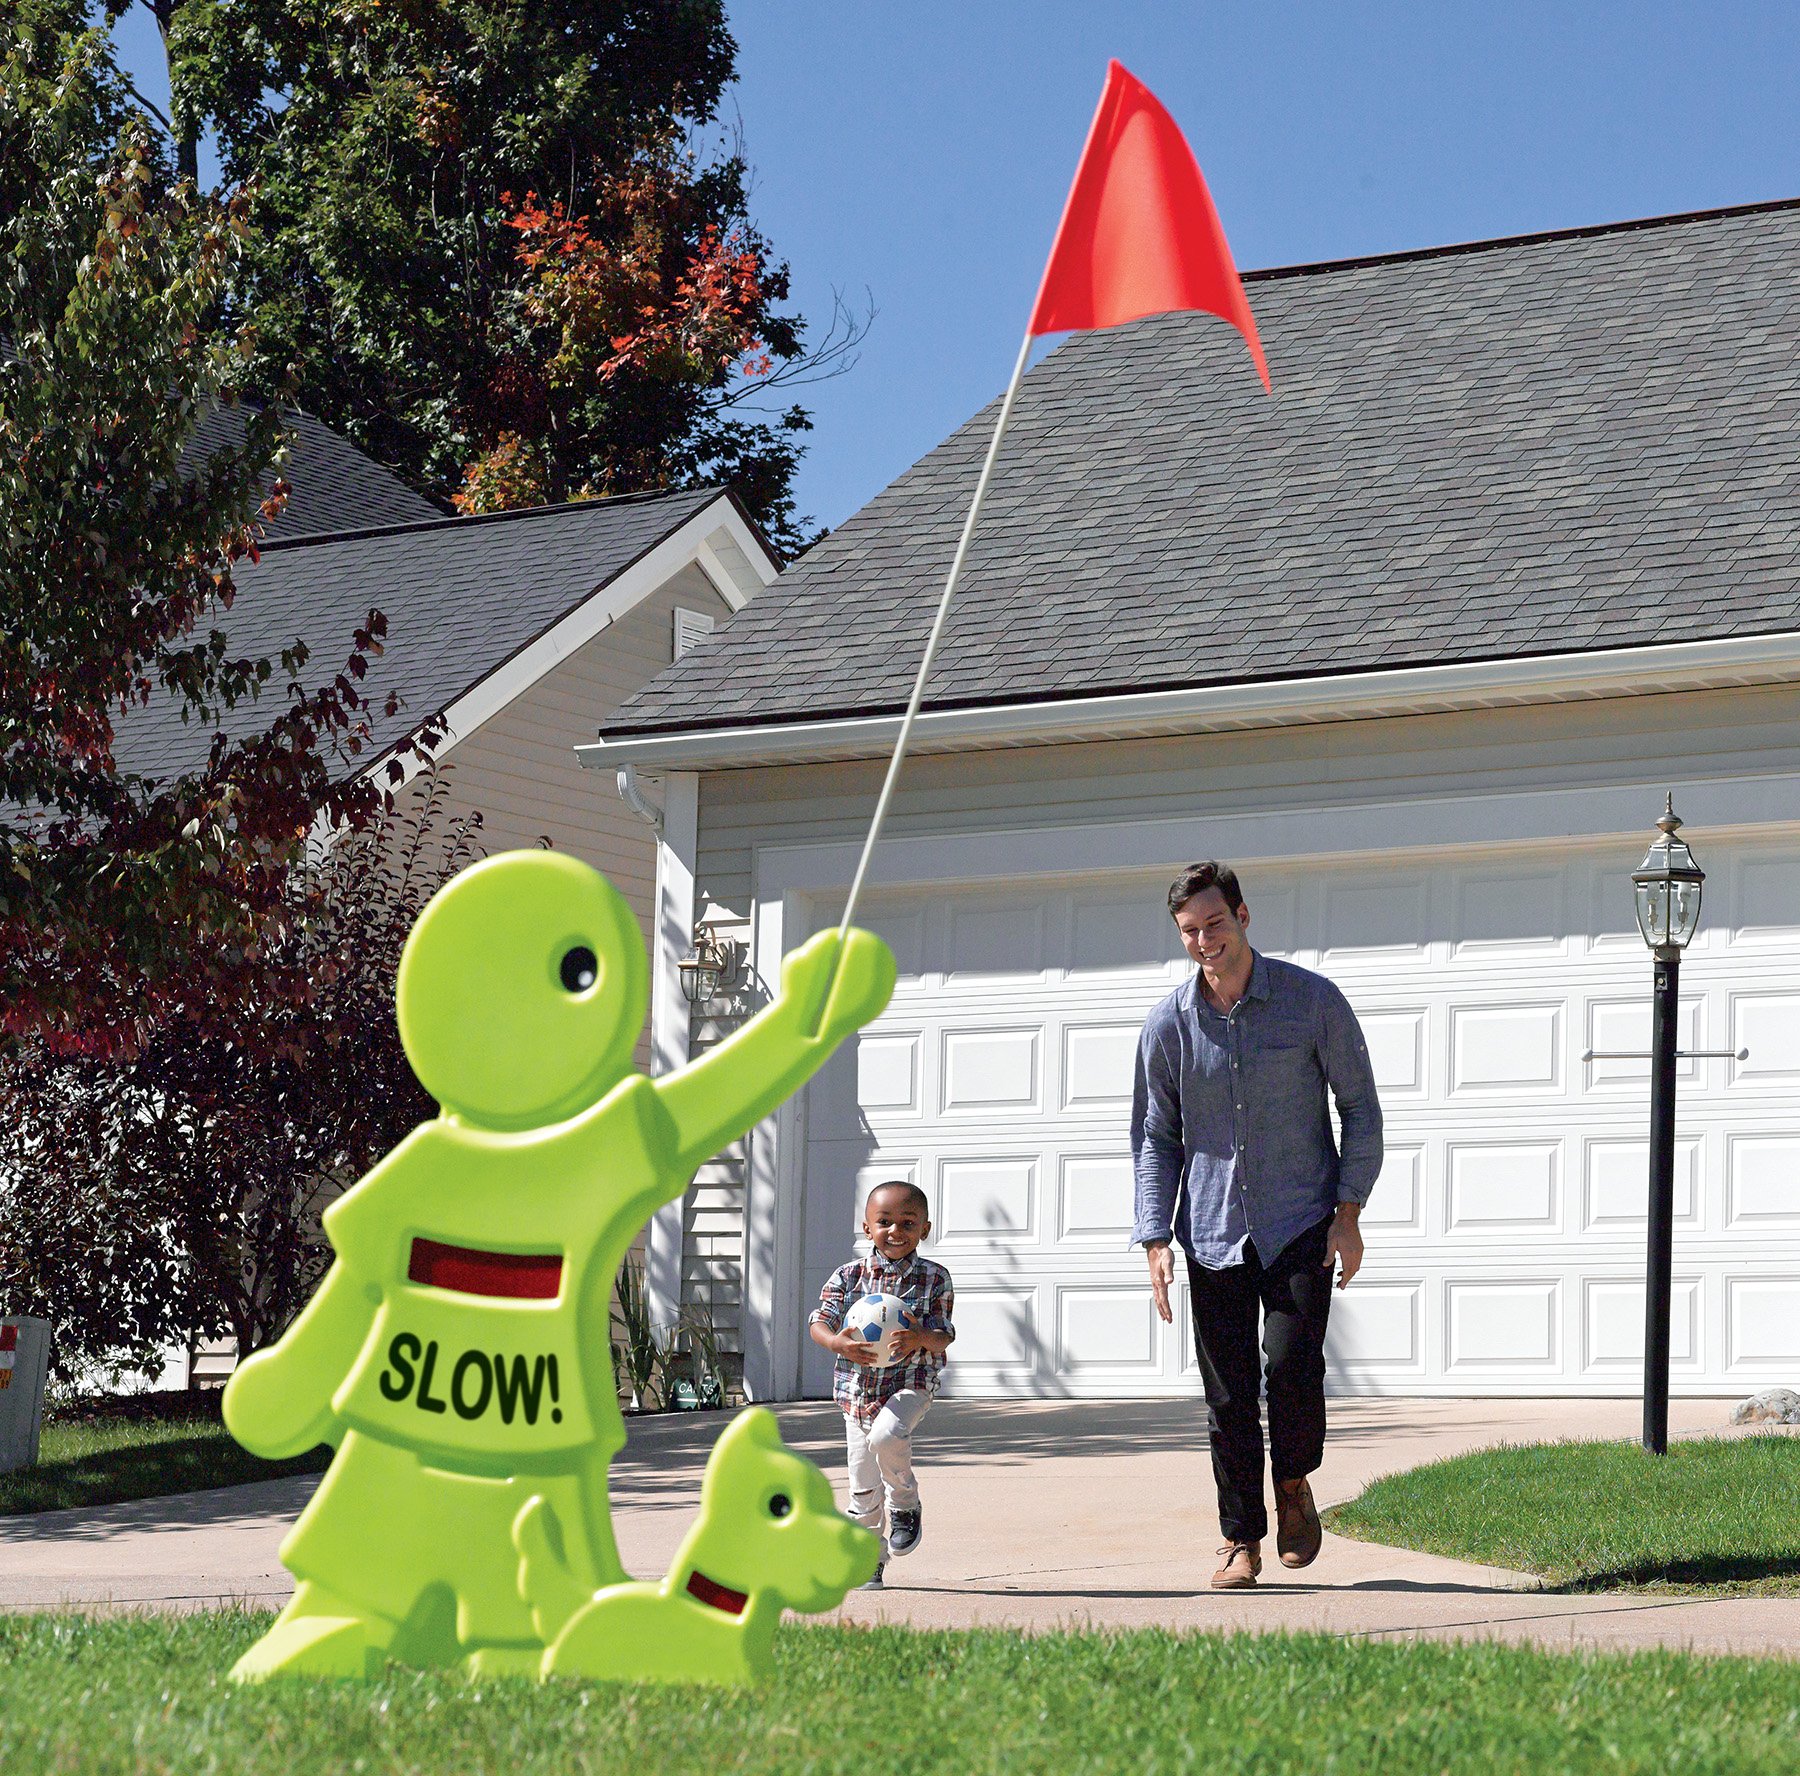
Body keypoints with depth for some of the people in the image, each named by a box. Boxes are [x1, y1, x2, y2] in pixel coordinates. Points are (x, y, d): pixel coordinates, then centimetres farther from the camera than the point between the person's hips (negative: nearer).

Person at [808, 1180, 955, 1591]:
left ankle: (906, 1506, -5)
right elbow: (819, 1321, -7)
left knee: (886, 1434, -33)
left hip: (910, 1384, -2)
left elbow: (943, 1335, -8)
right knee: (863, 1488, 6)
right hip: (857, 1387, 3)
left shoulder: (934, 1278, -2)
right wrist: (836, 1342, -30)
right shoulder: (848, 1276, -1)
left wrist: (919, 1339, -31)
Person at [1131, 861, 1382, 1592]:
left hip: (1300, 1223, -2)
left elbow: (1360, 1107, 3)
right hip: (1213, 1233, 2)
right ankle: (1241, 1541, 14)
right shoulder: (1168, 1024, 1)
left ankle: (1294, 1484, 13)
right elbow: (1153, 1138, 8)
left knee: (1293, 1362, -16)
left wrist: (1349, 1214, -4)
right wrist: (1155, 1239, -1)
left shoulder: (1313, 1001, -4)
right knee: (1227, 1392, 1)